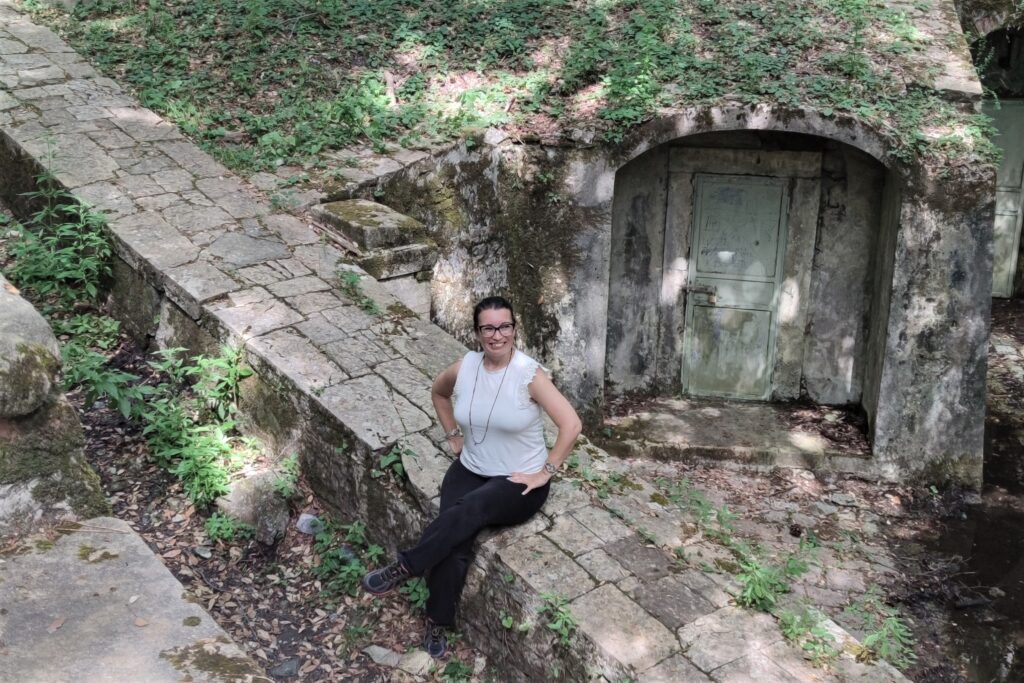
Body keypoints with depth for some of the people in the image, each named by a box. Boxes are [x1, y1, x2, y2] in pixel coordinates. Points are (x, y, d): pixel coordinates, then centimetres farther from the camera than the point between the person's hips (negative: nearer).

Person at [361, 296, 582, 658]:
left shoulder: (529, 374, -18)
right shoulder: (465, 367, -3)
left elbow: (571, 424, -19)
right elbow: (438, 392, 20)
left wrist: (545, 473, -17)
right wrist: (453, 435, 13)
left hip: (519, 482, -4)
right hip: (470, 470, 4)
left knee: (467, 510, -33)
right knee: (455, 540, -21)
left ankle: (403, 568, -19)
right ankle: (437, 624, -6)